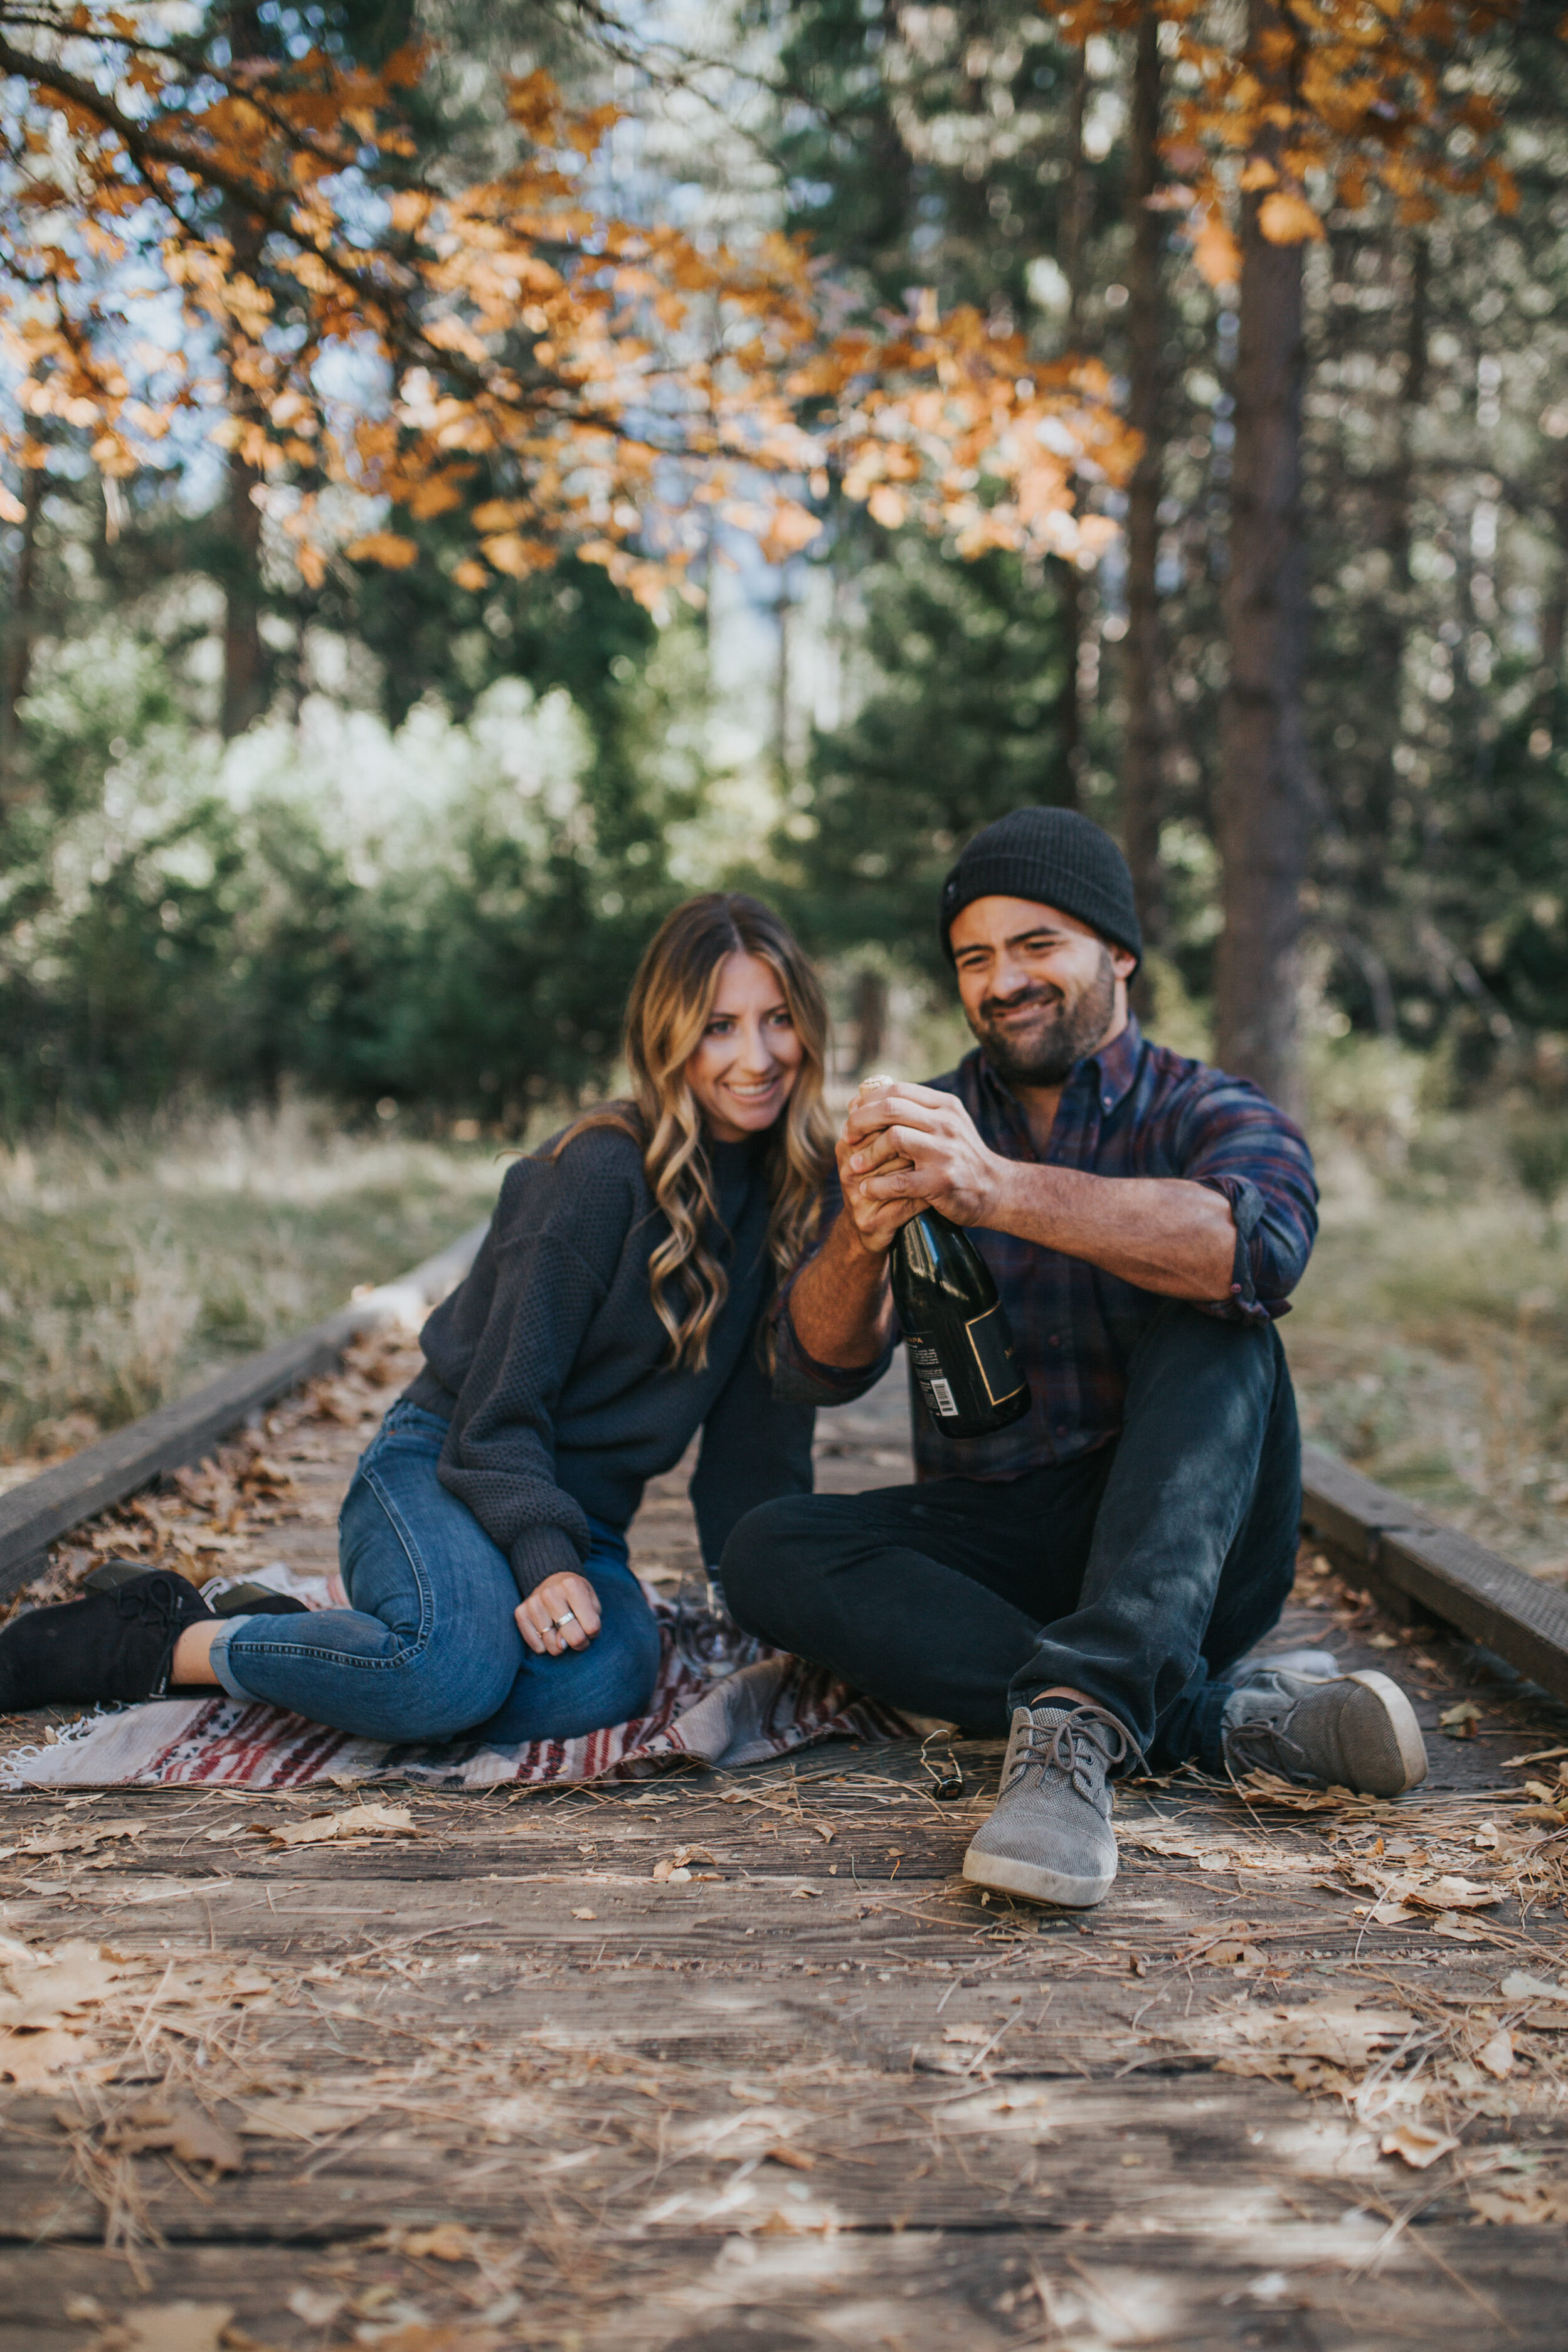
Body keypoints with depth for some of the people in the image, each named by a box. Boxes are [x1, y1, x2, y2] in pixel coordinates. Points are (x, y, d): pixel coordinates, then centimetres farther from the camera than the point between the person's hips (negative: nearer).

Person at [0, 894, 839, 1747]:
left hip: (577, 1511, 6)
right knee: (455, 1664, -39)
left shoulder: (794, 1190, 5)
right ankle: (152, 1640, -12)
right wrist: (545, 1560, -26)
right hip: (442, 1469, -5)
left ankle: (284, 1629, -9)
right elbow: (507, 1392, -14)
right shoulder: (599, 1172, -14)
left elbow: (759, 1424, 11)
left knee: (607, 1680, -31)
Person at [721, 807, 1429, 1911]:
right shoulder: (928, 1128, 8)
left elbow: (1261, 1242, -28)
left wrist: (1001, 1190, -41)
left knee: (1215, 1322, -26)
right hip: (993, 1544, 3)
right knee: (769, 1550, -22)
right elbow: (821, 1367, -5)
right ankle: (1219, 1717, -31)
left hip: (1181, 1543, -2)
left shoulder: (1212, 1115, -1)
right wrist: (862, 1232, -29)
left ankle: (1079, 1721, -44)